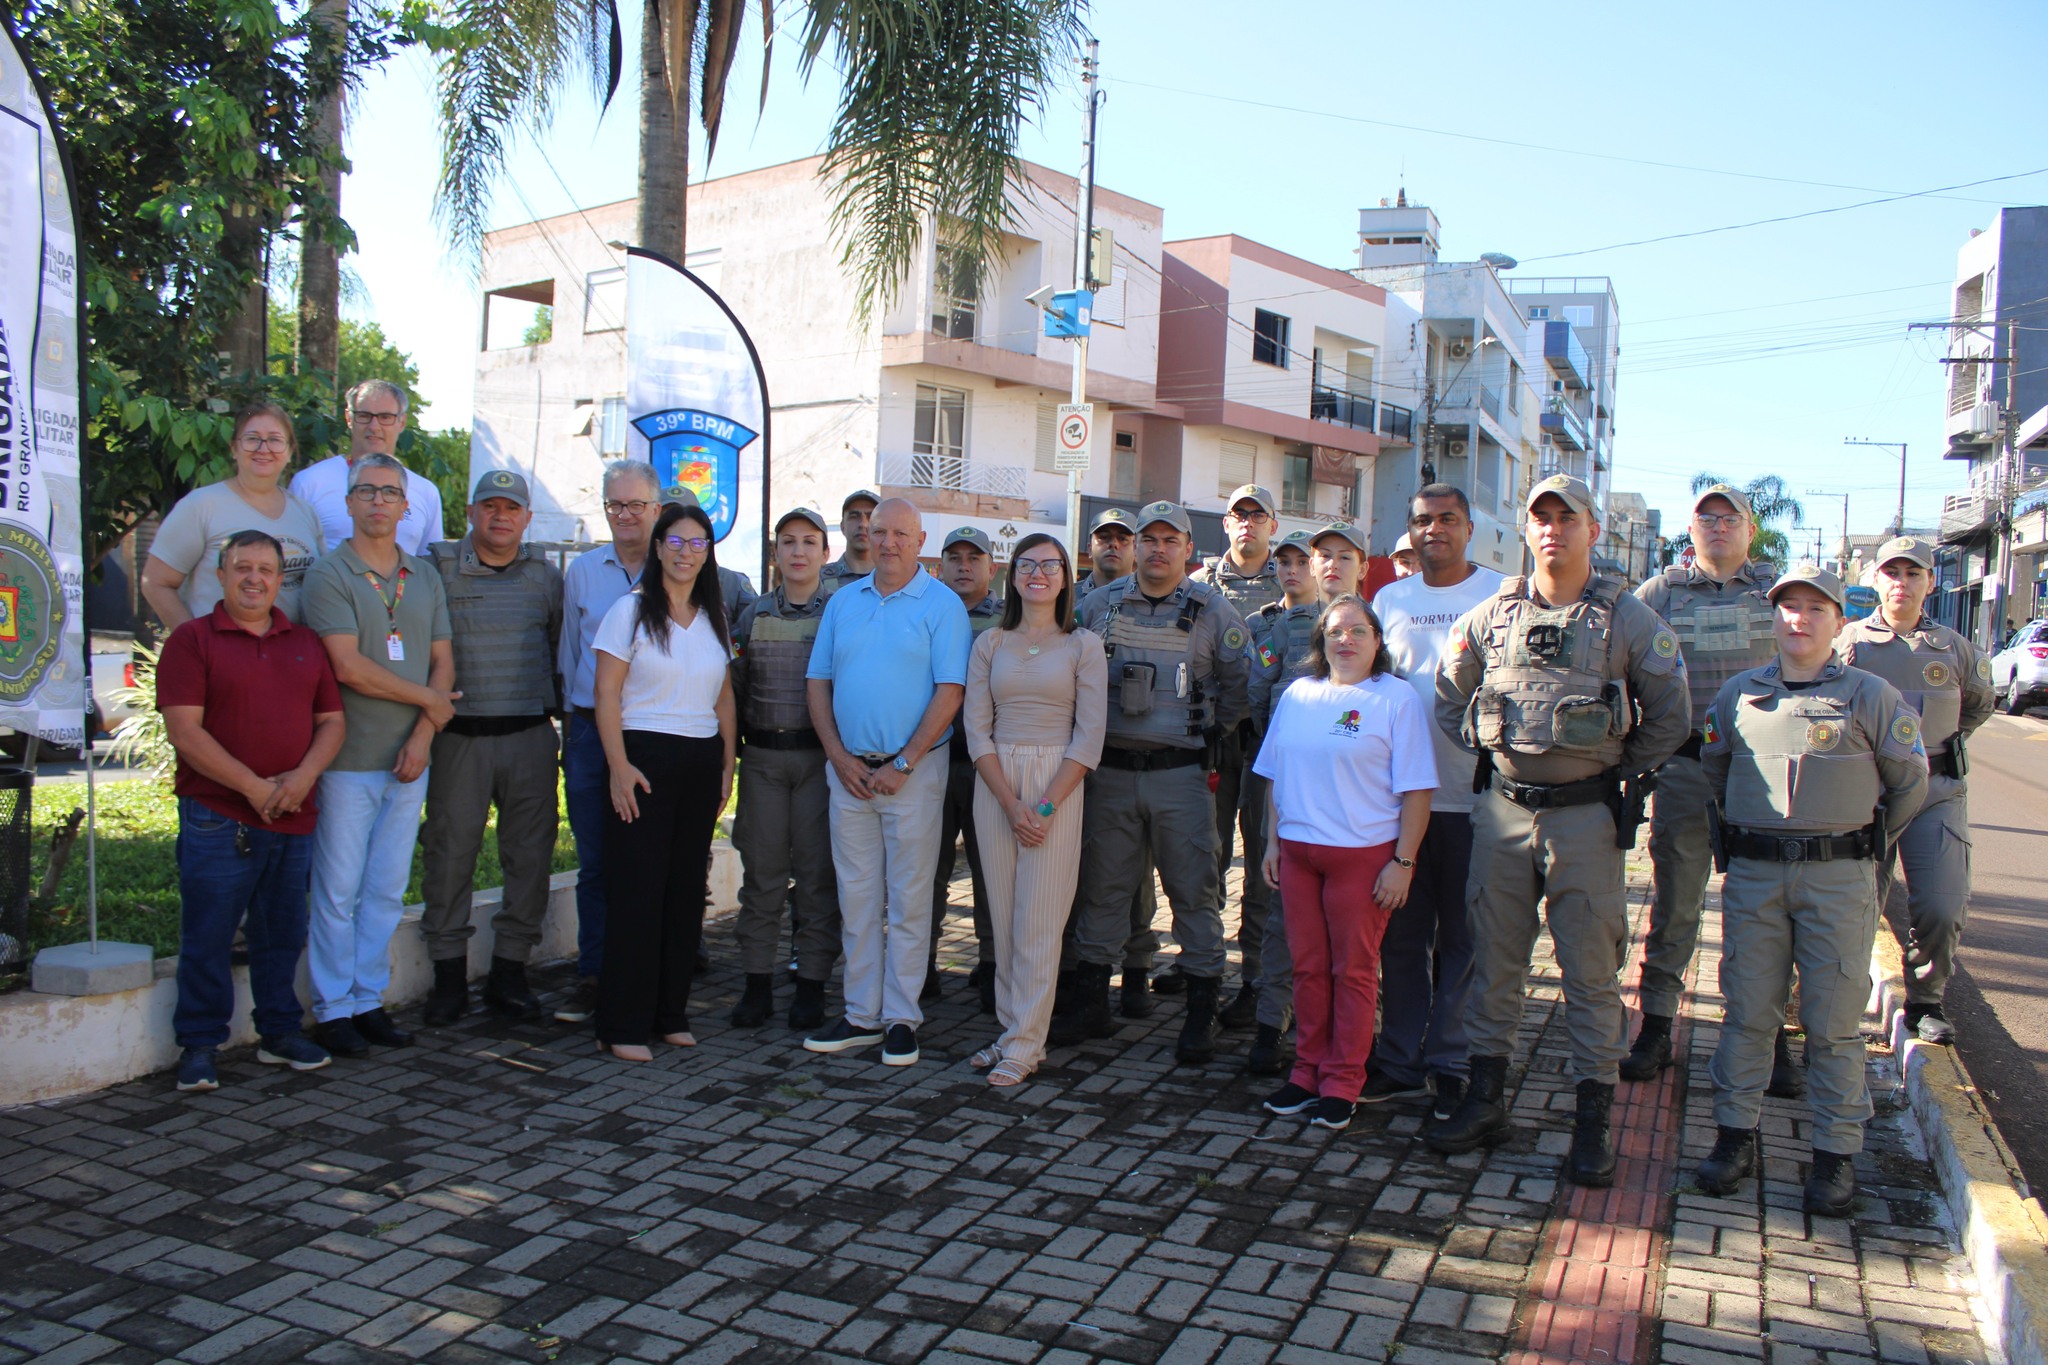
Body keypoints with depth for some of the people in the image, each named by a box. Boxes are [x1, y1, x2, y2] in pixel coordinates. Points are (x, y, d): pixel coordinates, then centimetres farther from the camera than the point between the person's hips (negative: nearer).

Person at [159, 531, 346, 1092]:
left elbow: (331, 720, 9)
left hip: (293, 818, 4)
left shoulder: (305, 643, 13)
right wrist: (253, 786, -15)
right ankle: (199, 1045, 14)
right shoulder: (192, 639, -1)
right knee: (207, 938, 2)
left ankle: (280, 1031, 26)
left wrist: (302, 777, -9)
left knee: (282, 934, 14)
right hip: (216, 819, -4)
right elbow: (184, 730, -10)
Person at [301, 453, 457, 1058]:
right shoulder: (329, 573, -5)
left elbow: (443, 662, 9)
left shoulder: (425, 577, 12)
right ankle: (332, 1009, 11)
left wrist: (422, 735, -5)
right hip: (348, 758, -5)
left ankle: (368, 1001, 19)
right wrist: (428, 700, -6)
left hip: (409, 758, 5)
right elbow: (348, 667, -14)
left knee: (387, 889, 9)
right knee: (339, 889, 1)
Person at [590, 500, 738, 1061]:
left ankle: (671, 1014, 18)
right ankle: (623, 1025, 4)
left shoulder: (713, 617, 13)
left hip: (702, 763, 5)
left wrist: (727, 767, 9)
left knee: (686, 891, 7)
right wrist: (619, 766, -15)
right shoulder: (632, 610, -2)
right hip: (646, 757, -5)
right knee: (636, 891, -3)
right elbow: (606, 694, -7)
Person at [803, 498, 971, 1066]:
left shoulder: (942, 604, -3)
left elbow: (950, 691, -10)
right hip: (849, 769, 5)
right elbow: (819, 682, 10)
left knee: (908, 899, 1)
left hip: (912, 770, -4)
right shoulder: (843, 602, 12)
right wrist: (840, 757, -3)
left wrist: (902, 765, -14)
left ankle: (901, 1019, 10)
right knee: (857, 896, 9)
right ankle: (862, 1015, 18)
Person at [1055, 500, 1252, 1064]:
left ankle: (1202, 1013, 10)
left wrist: (1213, 736, 5)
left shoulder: (1213, 610, 1)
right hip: (1110, 772, 2)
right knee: (1102, 887, 9)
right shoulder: (1099, 604, 8)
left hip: (1180, 774, -2)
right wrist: (1087, 737, 10)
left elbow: (1240, 685, 6)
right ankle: (1090, 1001, 21)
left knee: (1194, 892, 1)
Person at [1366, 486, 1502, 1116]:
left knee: (1463, 940, 5)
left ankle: (1451, 1065, 18)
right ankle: (1400, 1062, 21)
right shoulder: (1390, 599, 11)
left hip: (1473, 797, -3)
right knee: (1401, 935, 10)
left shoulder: (1501, 595, -1)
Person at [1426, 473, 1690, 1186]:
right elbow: (1448, 693, 17)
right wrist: (1483, 747, 10)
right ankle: (1484, 1099, 21)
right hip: (1504, 808, 3)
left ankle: (1592, 1120, 12)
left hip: (1587, 814, -3)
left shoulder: (1627, 619, -1)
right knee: (1494, 956, 9)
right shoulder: (1490, 616, 6)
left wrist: (1623, 772, 4)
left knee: (1591, 966, 2)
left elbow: (1670, 713, 5)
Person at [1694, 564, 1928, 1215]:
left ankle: (1836, 1151, 13)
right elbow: (1712, 768, 22)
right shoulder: (1738, 693, 8)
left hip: (1838, 877, -2)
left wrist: (1868, 842, 15)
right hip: (1752, 873, 2)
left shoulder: (1870, 696, 1)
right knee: (1747, 1010, 6)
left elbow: (1909, 781, 11)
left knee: (1833, 1020, 3)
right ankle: (1735, 1133, 15)